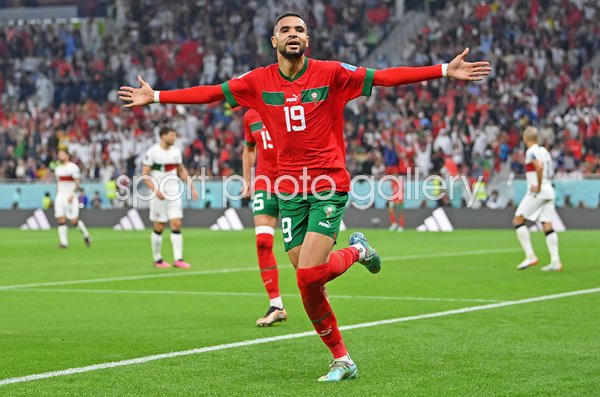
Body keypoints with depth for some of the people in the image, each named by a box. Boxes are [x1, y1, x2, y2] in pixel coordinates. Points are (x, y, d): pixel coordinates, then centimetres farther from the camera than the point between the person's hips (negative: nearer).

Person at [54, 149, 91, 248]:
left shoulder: (73, 167, -8)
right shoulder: (58, 169, 15)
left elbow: (78, 182, -13)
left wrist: (73, 194, -23)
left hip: (70, 197, -6)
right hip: (60, 196, 6)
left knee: (74, 220, -8)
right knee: (61, 219, -6)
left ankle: (85, 235, 18)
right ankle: (64, 242, -4)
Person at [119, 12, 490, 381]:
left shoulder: (330, 73, -2)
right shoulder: (258, 82, 5)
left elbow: (384, 76, -5)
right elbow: (211, 93, 11)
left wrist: (445, 70, -11)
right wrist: (155, 96, 10)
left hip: (329, 185, -3)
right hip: (290, 190, 3)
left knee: (308, 275, -19)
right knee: (308, 282, 2)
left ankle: (356, 250, 13)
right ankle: (342, 360, 17)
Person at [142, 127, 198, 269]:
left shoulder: (176, 151, 7)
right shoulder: (152, 152, -10)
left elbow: (182, 171, 19)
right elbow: (145, 175, -11)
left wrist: (192, 187, 12)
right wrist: (156, 190, -22)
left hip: (174, 193, 5)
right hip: (159, 194, -4)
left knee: (176, 224, -5)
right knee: (159, 227, 2)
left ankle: (178, 259, -7)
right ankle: (157, 259, 16)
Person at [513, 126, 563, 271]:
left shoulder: (531, 152, -10)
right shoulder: (544, 151, 16)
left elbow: (539, 167, -27)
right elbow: (550, 172, 23)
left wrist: (538, 186, -19)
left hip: (537, 192, -8)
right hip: (549, 191, 8)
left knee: (518, 220, -1)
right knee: (547, 226, 5)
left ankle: (530, 256, -9)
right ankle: (555, 262, -2)